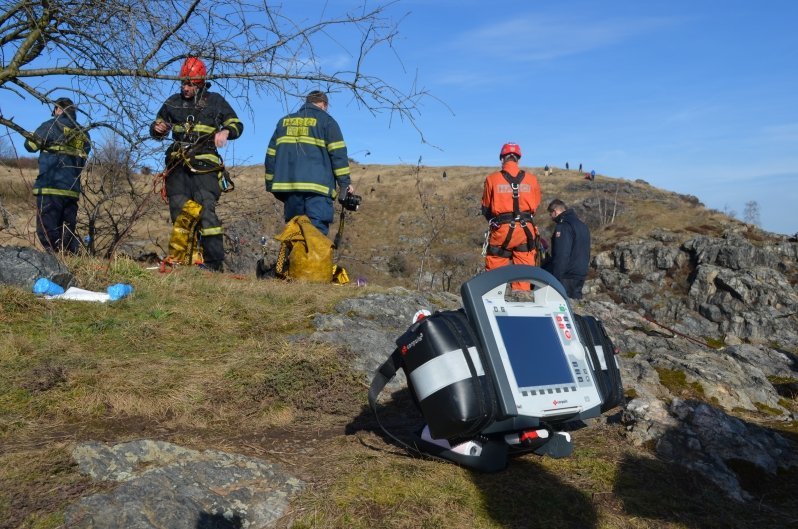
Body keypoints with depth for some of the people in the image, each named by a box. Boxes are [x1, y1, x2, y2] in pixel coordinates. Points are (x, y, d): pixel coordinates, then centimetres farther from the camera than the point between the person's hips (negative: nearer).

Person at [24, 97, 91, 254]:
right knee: (68, 232, 10)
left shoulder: (52, 125, 0)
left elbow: (30, 145, 7)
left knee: (47, 230, -6)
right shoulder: (84, 134, 13)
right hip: (73, 189, 5)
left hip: (51, 187, -5)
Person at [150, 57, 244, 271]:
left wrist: (226, 131, -12)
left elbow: (237, 124, 11)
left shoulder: (215, 101, 10)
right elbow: (156, 130, 28)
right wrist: (157, 128, 3)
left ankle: (215, 262, -16)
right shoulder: (173, 102, 19)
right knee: (179, 210, -1)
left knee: (205, 209, -16)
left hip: (204, 164, -4)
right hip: (177, 164, 4)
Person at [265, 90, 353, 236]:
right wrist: (345, 183, -3)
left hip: (288, 185, 5)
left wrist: (271, 184, 21)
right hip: (317, 185, -5)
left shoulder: (284, 121, 21)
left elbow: (271, 155, 18)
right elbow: (338, 154, -3)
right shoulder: (326, 121, 7)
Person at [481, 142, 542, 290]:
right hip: (526, 230, 2)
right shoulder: (531, 179, 1)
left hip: (501, 230, -2)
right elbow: (536, 206, 11)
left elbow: (485, 209, 6)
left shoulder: (492, 179, -3)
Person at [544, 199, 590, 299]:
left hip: (567, 277, -9)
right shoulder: (582, 225, 15)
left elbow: (561, 256, -21)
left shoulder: (563, 227, -15)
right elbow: (586, 254, 21)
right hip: (582, 274, 9)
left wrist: (555, 279, -19)